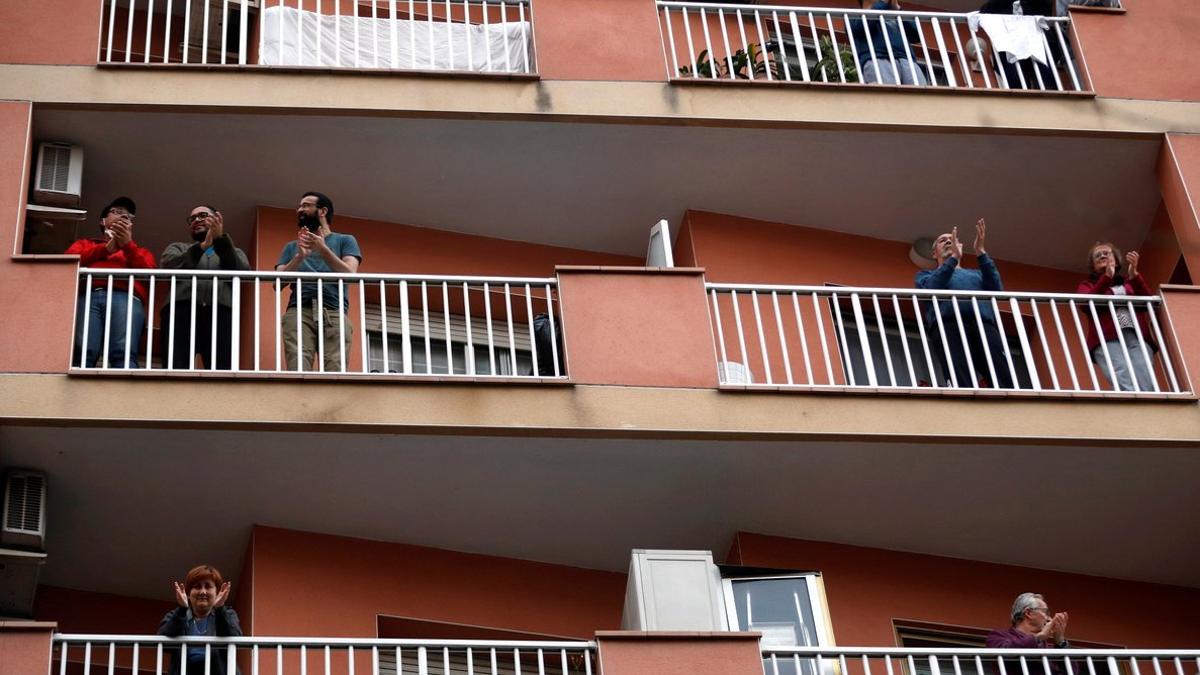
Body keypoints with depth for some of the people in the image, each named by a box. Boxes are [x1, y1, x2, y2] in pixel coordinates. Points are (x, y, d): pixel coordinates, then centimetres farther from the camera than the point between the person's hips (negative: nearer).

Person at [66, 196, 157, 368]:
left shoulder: (141, 252, 37)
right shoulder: (85, 244, 38)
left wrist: (128, 245, 3)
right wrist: (105, 249, 9)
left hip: (126, 298, 0)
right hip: (87, 296, 0)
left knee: (123, 355, -29)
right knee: (82, 354, -28)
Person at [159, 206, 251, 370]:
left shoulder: (234, 252, 32)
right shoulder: (178, 248, 32)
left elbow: (243, 273, 8)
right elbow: (169, 267, 8)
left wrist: (221, 239, -4)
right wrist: (202, 246, -4)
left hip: (220, 313, 0)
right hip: (181, 310, 0)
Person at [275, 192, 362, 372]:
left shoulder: (345, 240, 22)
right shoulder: (291, 247, 29)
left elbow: (349, 274, 3)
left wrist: (323, 249, -8)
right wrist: (299, 257, -3)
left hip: (334, 312, -2)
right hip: (299, 311, 2)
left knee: (335, 372, -22)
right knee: (297, 371, -22)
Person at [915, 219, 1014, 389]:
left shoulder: (976, 274, 38)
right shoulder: (926, 275, 33)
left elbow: (996, 289, 15)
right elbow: (930, 288, 7)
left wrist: (981, 253, 8)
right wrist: (954, 257, 5)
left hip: (984, 326, 2)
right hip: (949, 326, -2)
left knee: (1006, 383, -23)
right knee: (963, 386, -26)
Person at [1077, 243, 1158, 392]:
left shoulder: (1131, 282, 32)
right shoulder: (1087, 285, 27)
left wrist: (1134, 274, -2)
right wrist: (1107, 277, -8)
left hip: (1137, 337, 2)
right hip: (1107, 338, -2)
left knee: (1146, 388, -26)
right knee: (1126, 387, -31)